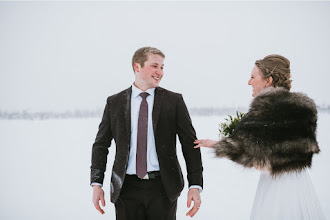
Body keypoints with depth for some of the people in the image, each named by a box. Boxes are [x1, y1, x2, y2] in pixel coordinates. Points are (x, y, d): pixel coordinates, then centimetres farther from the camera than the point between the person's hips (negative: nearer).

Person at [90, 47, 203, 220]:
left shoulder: (174, 101, 3)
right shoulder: (114, 102, 6)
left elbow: (190, 145, 2)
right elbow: (101, 145, 10)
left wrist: (195, 186, -5)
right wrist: (96, 184, 2)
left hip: (163, 187, -1)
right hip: (127, 189, 1)